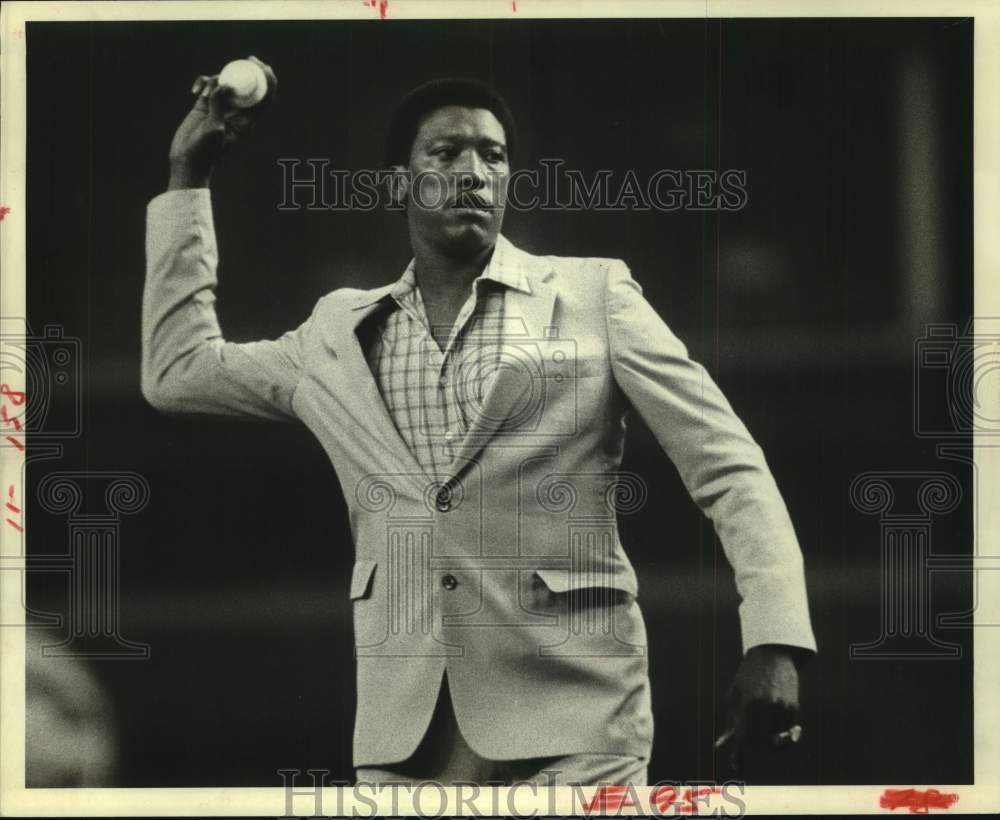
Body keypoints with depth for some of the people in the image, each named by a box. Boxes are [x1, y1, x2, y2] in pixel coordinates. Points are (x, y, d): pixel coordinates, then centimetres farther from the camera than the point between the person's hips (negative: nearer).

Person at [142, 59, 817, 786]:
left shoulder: (593, 295, 4)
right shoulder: (342, 330, 14)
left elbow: (730, 468, 0)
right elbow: (177, 370, 20)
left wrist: (774, 642, -13)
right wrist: (188, 174, 20)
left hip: (570, 717, -3)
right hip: (403, 730, 3)